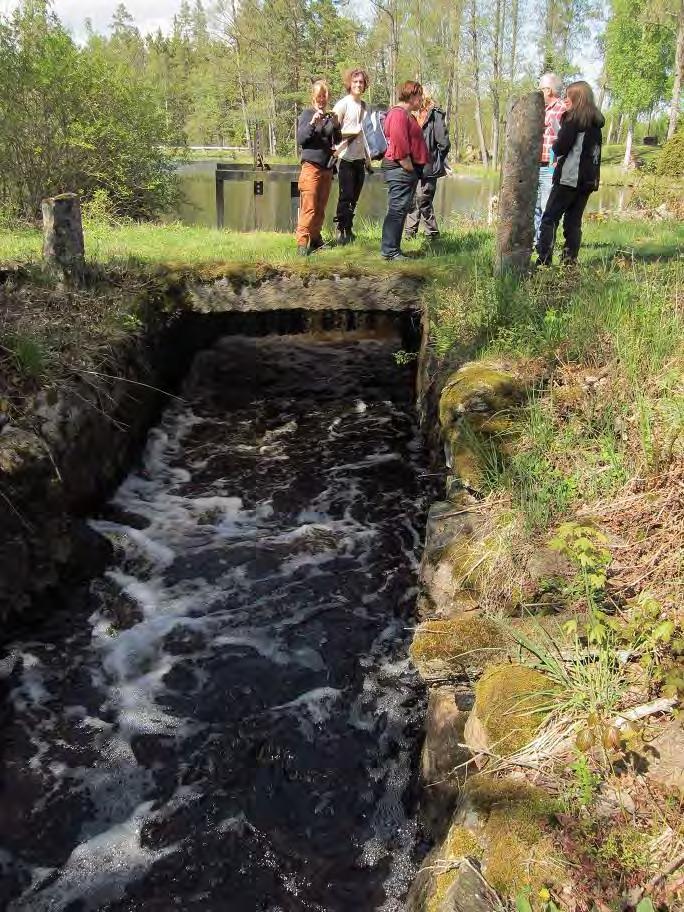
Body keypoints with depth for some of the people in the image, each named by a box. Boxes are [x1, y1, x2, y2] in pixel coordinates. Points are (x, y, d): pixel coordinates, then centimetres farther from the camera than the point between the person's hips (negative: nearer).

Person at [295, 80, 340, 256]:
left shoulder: (330, 116, 15)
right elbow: (300, 139, -7)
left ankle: (315, 239, 13)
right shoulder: (307, 114, 2)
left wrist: (336, 126, -1)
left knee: (320, 208, 5)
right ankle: (302, 243, -11)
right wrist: (312, 122, -20)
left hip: (327, 168, 5)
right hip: (311, 167, -5)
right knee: (309, 207, -11)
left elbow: (337, 142, 16)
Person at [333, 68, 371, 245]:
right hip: (346, 157, -6)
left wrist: (367, 155, 17)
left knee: (354, 197, 9)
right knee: (346, 196, -4)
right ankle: (341, 230, 4)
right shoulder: (343, 104, -7)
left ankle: (348, 230, 17)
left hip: (359, 157, 6)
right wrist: (352, 132, -15)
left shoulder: (363, 105, 14)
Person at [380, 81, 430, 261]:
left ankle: (392, 248, 17)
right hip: (400, 169, -11)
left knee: (400, 210, 12)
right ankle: (390, 250, -8)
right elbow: (399, 145, -22)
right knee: (397, 209, -10)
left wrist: (414, 170, 18)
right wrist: (409, 167, -19)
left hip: (407, 169, 11)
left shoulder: (406, 115, 21)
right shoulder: (398, 114, -13)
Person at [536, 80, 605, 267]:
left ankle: (543, 261, -13)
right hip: (589, 179, 7)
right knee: (574, 220, 10)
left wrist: (555, 145, 8)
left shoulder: (573, 118, -7)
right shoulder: (596, 121, 15)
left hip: (569, 176, -7)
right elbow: (594, 150, 17)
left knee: (550, 218, -5)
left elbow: (560, 147, -12)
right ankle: (570, 260, 5)